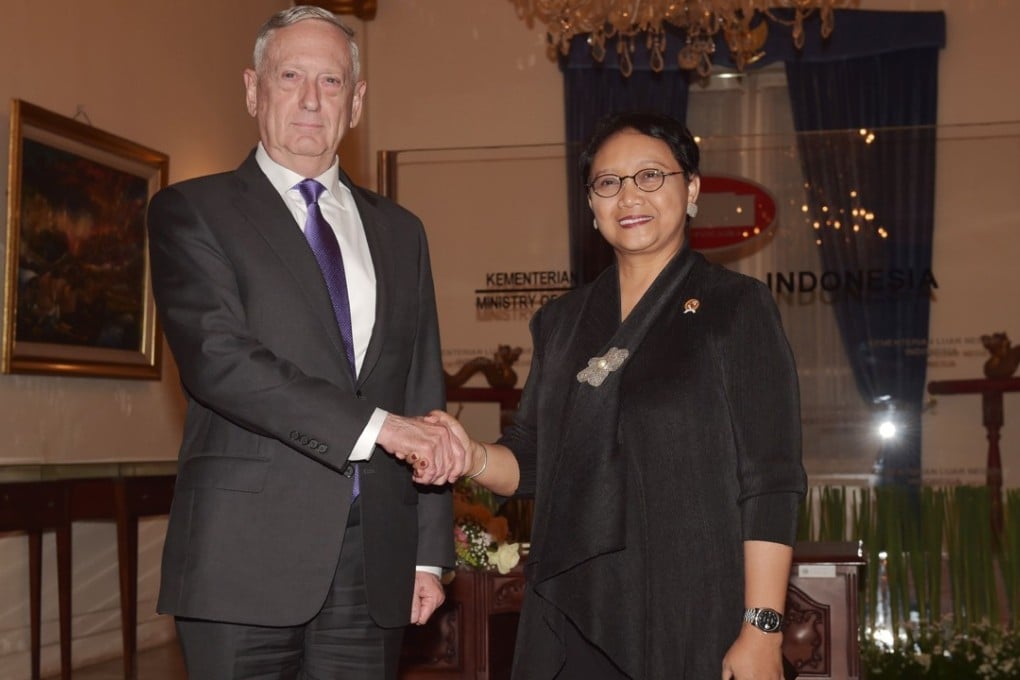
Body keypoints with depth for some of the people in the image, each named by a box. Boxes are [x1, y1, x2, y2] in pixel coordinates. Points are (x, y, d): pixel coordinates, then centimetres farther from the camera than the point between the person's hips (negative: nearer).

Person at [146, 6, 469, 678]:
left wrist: (430, 551, 9)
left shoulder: (398, 230, 17)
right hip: (246, 556, -3)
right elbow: (217, 356, -14)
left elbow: (425, 397, 15)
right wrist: (377, 425, -19)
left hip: (374, 563, 4)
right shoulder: (192, 211, 2)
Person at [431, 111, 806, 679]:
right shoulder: (561, 322, 12)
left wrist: (762, 631, -15)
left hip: (696, 623, -4)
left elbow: (771, 483, -9)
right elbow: (533, 464, 13)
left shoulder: (738, 306, -3)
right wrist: (474, 457, -8)